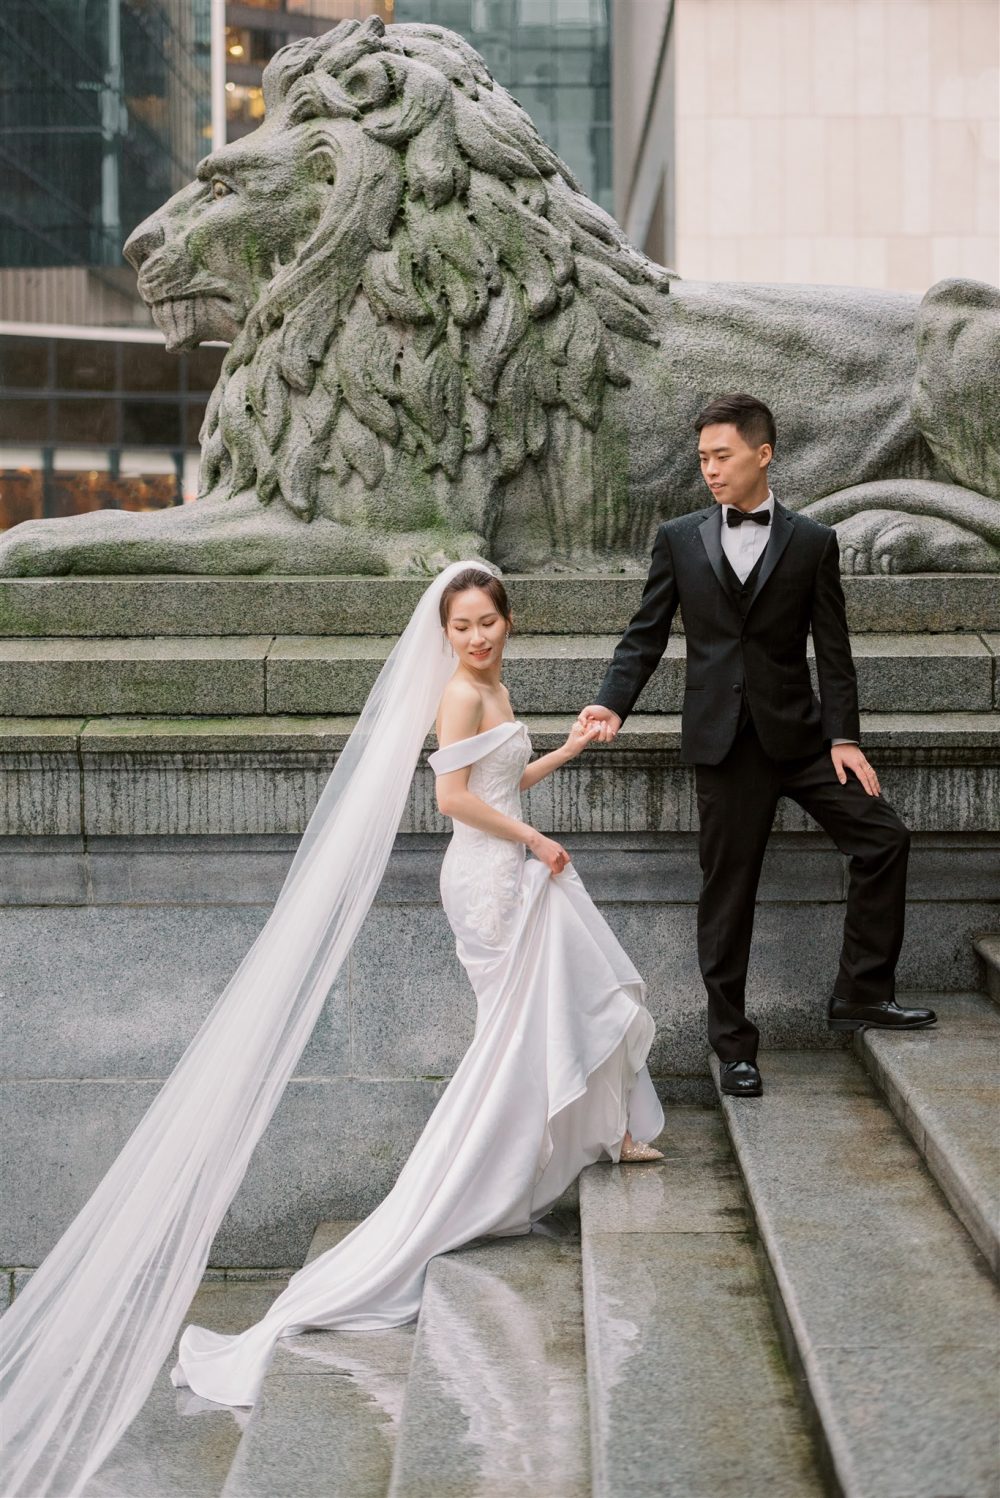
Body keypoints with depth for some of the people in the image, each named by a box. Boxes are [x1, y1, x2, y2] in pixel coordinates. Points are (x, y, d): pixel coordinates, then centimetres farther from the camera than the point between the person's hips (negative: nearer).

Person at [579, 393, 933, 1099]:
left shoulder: (813, 542, 3)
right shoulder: (679, 539, 5)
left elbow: (833, 648, 2)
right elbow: (646, 636, 4)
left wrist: (844, 736, -6)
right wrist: (613, 704, -11)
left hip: (798, 732, 1)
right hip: (723, 741, 0)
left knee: (884, 838, -7)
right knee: (727, 890, 3)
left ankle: (861, 994, 7)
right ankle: (733, 1042, 13)